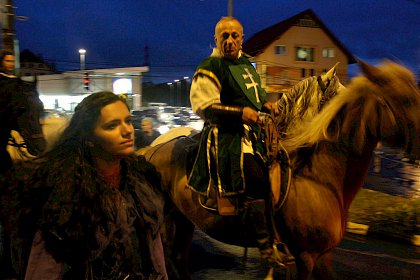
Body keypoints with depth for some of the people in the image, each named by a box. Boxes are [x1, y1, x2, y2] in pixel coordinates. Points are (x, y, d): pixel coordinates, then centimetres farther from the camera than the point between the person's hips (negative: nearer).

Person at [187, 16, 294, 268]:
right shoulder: (209, 69, -7)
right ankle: (266, 248, -12)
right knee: (255, 179, -23)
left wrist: (264, 104, 9)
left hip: (251, 130, 9)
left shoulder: (247, 64, 18)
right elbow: (202, 106, -15)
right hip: (225, 134, -9)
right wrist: (240, 112, -21)